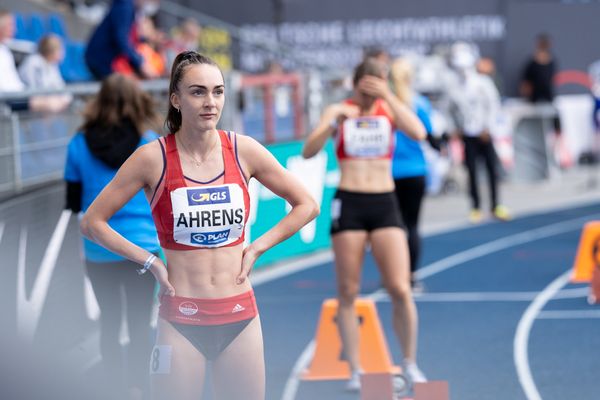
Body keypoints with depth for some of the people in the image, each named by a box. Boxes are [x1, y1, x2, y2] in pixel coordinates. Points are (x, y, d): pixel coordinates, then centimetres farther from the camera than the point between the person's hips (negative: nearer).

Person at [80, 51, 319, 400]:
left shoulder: (243, 150, 0)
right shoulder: (154, 158, -7)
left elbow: (307, 206, 10)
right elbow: (92, 222, -1)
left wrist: (257, 248, 3)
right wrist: (150, 262, -4)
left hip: (240, 317, 3)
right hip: (181, 321, -3)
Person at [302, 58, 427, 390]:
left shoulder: (390, 110, 5)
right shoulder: (338, 112, 2)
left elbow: (418, 133, -14)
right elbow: (308, 151, -10)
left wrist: (388, 97, -21)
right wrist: (334, 121, -25)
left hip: (385, 205, 1)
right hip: (348, 205, -1)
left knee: (401, 290, -7)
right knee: (348, 293, 1)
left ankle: (410, 363, 8)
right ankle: (355, 370, 10)